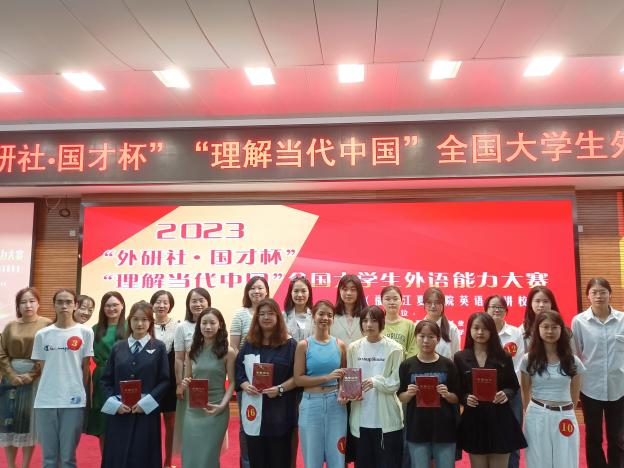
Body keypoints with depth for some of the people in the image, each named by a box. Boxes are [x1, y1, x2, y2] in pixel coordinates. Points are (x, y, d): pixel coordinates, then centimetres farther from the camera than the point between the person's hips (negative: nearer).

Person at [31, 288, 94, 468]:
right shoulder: (42, 334, 4)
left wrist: (79, 391, 3)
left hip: (74, 401, -2)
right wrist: (50, 387, 3)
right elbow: (42, 368, 10)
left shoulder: (85, 332, -1)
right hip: (45, 401, 2)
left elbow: (86, 367, 4)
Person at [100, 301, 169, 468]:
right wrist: (115, 403, -7)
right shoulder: (118, 347, 7)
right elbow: (106, 380, 7)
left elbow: (165, 381, -3)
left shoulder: (159, 347, 1)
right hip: (118, 413, 2)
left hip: (146, 412, -2)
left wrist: (145, 403, -12)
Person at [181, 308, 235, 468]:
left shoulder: (228, 352, -7)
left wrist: (222, 405, -18)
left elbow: (232, 382, -6)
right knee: (189, 455, 10)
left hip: (216, 410, -4)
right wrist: (185, 384, -9)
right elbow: (187, 380, 13)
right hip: (193, 410, 4)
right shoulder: (193, 351, 5)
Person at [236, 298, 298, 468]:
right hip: (254, 409, 3)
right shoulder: (249, 344, 10)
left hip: (280, 410, -3)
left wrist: (280, 389, -17)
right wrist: (245, 385, -8)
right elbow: (238, 371, 11)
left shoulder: (290, 344, -2)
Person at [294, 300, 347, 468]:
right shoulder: (303, 345, -3)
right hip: (311, 404, -2)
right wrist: (327, 377, -16)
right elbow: (298, 379, -8)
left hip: (335, 404, 2)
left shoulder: (340, 345, 4)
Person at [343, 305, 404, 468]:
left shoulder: (394, 348, -5)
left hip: (387, 419, -3)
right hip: (361, 419, 3)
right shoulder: (354, 348, 5)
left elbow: (396, 382, -6)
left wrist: (376, 382, -22)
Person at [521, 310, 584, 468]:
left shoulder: (572, 361, 0)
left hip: (565, 418, 1)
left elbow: (575, 394, 13)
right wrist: (530, 413, 10)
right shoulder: (528, 359, -2)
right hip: (536, 417, 0)